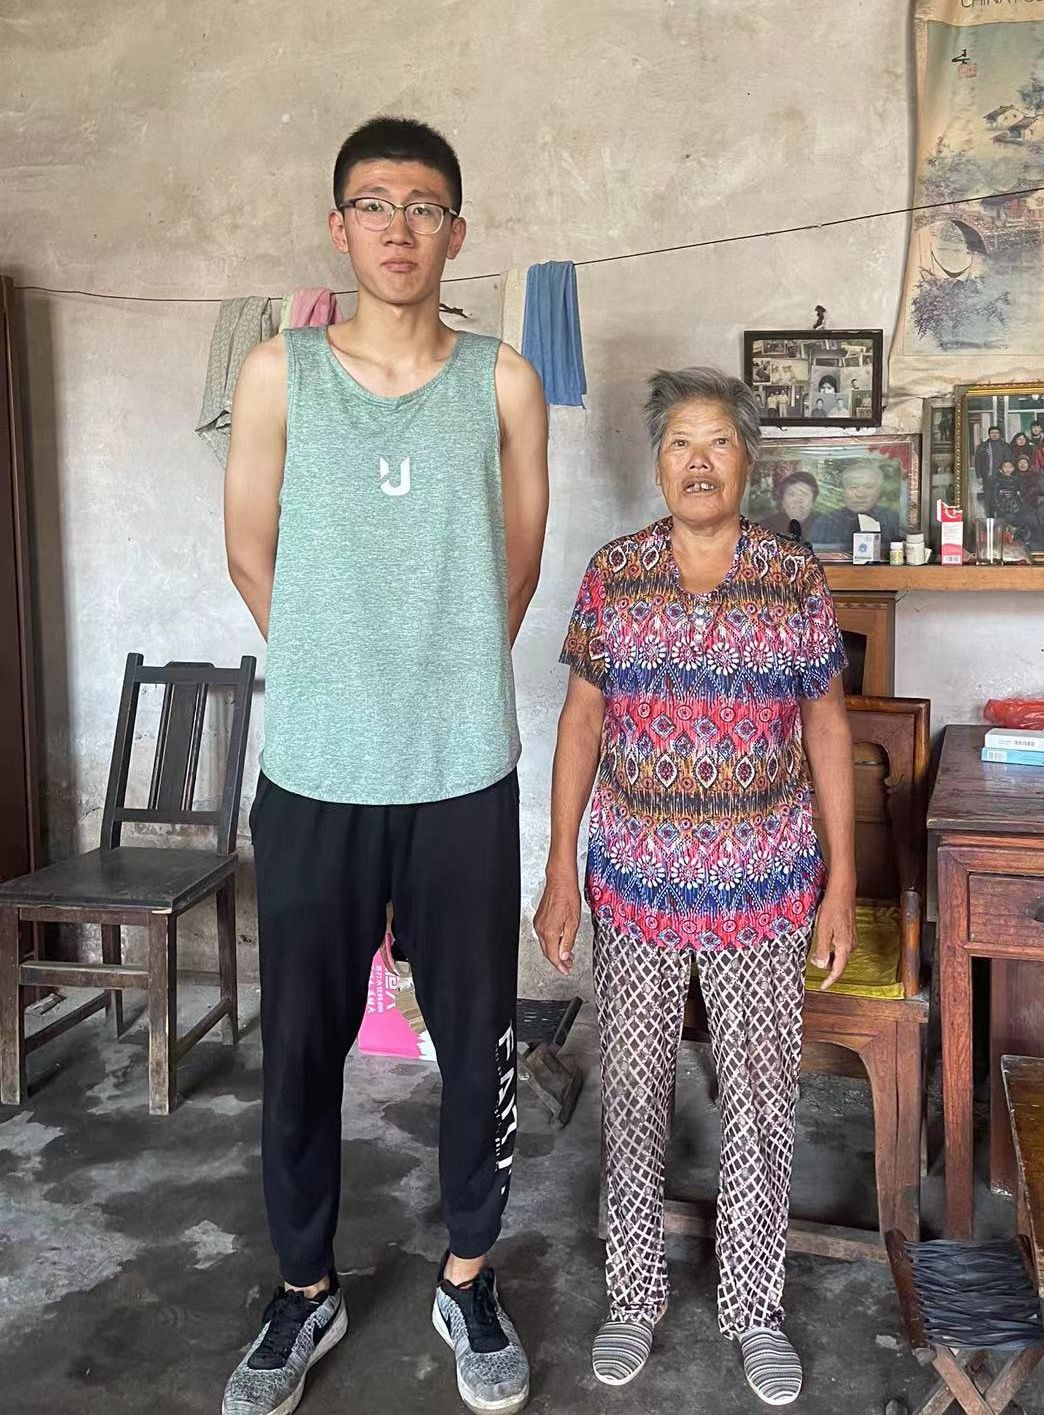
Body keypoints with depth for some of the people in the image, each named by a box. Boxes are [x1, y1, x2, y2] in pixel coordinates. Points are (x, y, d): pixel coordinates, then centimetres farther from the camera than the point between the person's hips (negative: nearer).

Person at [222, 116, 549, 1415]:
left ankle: (467, 1279, 33)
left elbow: (517, 564, 10)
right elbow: (250, 554, 8)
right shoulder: (279, 373, 0)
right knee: (301, 1045, 11)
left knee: (476, 1039, 11)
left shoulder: (504, 383, 1)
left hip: (464, 775, 1)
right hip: (314, 774, 0)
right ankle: (306, 1291, 33)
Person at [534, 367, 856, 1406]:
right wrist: (560, 870, -2)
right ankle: (635, 1293, 32)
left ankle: (754, 1304, 32)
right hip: (635, 884, 1)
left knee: (760, 1097, 11)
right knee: (633, 1092, 12)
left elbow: (826, 727, 1)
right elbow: (582, 719, 1)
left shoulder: (796, 579, -4)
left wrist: (842, 881, -1)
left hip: (765, 889, 0)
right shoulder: (613, 574, -2)